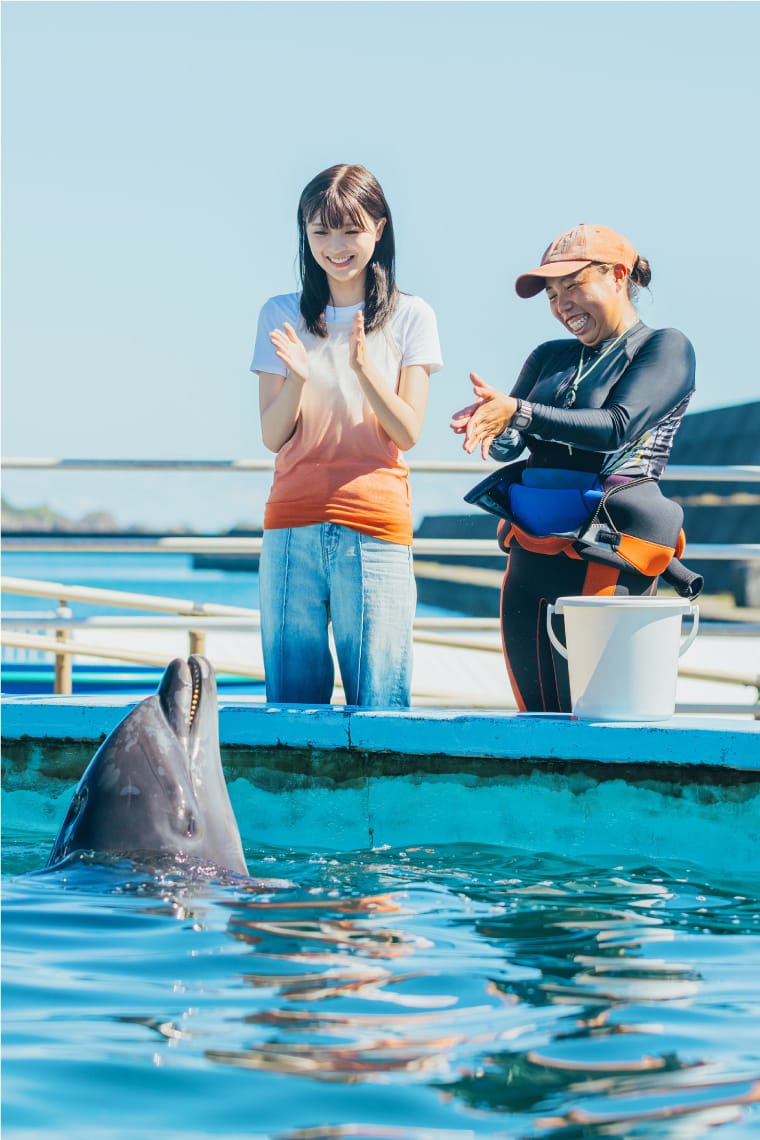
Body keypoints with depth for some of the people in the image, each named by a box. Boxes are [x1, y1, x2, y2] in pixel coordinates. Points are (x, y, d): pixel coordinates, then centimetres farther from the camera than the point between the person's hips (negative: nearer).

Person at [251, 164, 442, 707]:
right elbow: (273, 436, 5)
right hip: (293, 527, 2)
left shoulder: (410, 317, 5)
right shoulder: (282, 316, 10)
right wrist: (297, 377, -14)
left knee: (378, 704, -5)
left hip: (375, 527, -2)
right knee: (292, 701, 1)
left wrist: (363, 365, -16)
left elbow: (408, 432, -1)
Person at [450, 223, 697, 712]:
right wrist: (490, 427, -14)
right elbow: (509, 445, 10)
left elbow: (617, 428, -15)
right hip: (529, 560, 6)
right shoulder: (551, 357, 18)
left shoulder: (665, 348, 0)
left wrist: (517, 412, -25)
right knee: (538, 718, 8)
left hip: (603, 558, -6)